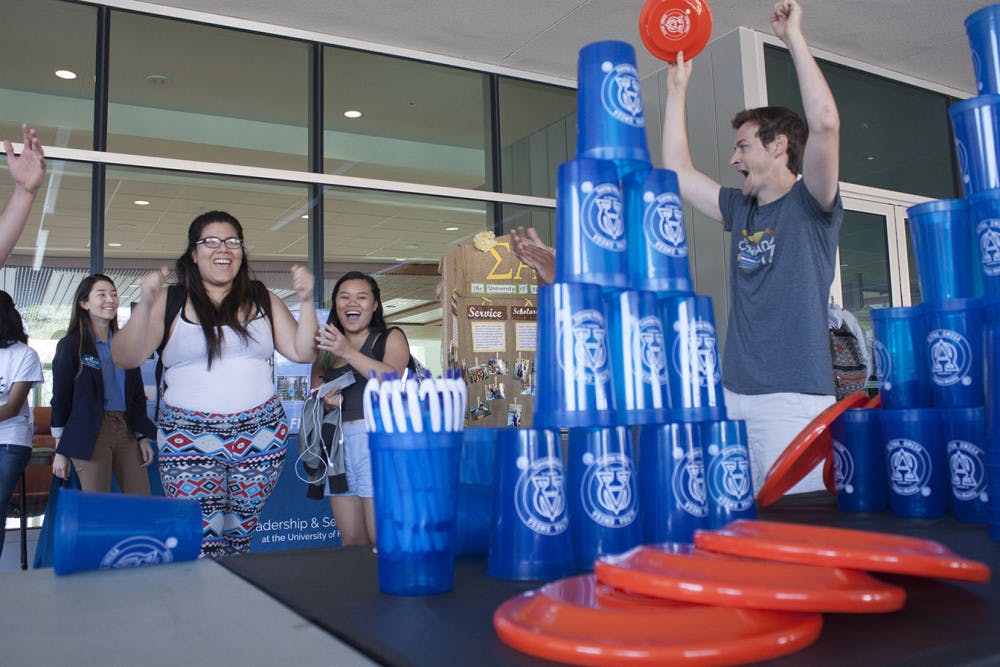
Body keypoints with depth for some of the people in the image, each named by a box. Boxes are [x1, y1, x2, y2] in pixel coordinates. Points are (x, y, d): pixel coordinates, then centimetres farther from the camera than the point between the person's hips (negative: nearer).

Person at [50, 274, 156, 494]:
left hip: (126, 431, 4)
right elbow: (60, 399, 1)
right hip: (89, 434, -4)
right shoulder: (70, 346, 2)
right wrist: (60, 451, -2)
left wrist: (144, 438, 11)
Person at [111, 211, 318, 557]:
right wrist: (145, 305, -18)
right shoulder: (170, 302, 4)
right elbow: (124, 358, -5)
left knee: (240, 536, 10)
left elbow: (302, 352, 7)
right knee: (202, 544, -9)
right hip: (189, 439, -2)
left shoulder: (262, 300, 11)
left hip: (260, 434, 3)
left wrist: (305, 302, -5)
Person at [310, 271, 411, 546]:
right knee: (351, 541, 6)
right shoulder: (326, 347, 20)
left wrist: (348, 352, -23)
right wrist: (324, 400, 1)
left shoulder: (391, 338, 6)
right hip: (338, 441, 5)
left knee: (382, 540, -11)